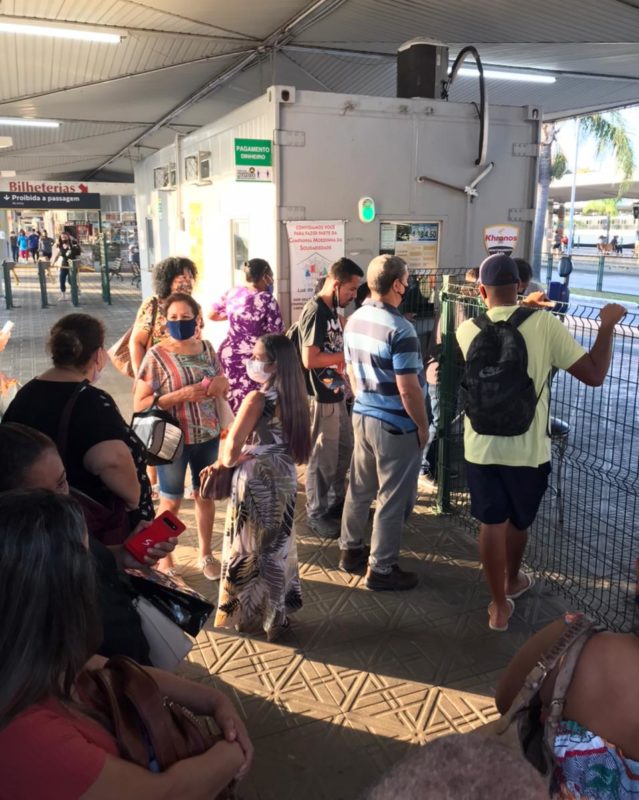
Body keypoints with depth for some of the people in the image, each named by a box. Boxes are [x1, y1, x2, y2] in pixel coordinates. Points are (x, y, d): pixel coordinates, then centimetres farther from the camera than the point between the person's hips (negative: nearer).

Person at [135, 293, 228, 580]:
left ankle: (206, 555, 36)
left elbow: (223, 386, 14)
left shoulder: (207, 348, 1)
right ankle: (166, 562, 29)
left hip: (208, 436, 4)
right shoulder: (156, 355, -13)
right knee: (171, 502, 10)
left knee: (205, 496, 17)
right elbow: (139, 404, -16)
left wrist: (221, 383, -10)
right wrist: (181, 395, -25)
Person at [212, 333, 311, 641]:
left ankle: (252, 615, 23)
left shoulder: (257, 399, -21)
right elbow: (295, 445, 7)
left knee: (249, 550, 10)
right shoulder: (294, 398, 0)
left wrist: (227, 461, -2)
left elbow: (233, 444, -22)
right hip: (284, 481, 7)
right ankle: (276, 611, 32)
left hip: (256, 483, -7)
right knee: (276, 546, 19)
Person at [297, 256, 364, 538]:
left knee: (345, 450, 20)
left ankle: (337, 502, 37)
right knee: (322, 458, 2)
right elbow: (309, 359, -25)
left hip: (336, 394, 10)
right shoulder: (315, 312, -19)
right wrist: (348, 355, -19)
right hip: (320, 398, -10)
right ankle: (317, 514, 17)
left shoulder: (332, 310, 11)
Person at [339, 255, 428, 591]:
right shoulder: (399, 329, -22)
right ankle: (381, 568, 16)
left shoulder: (354, 320, 3)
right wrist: (422, 426, -8)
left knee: (359, 488, 20)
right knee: (393, 499, 5)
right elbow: (408, 390, -21)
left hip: (361, 416, 8)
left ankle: (350, 551, 34)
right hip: (395, 425, -8)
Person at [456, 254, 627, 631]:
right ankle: (513, 580, 46)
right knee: (519, 521, 22)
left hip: (481, 447, 1)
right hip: (527, 448, -1)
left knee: (491, 524, 13)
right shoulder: (545, 324, -14)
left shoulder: (467, 330, -5)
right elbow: (595, 375, -13)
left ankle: (500, 605, 22)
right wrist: (608, 324, 0)